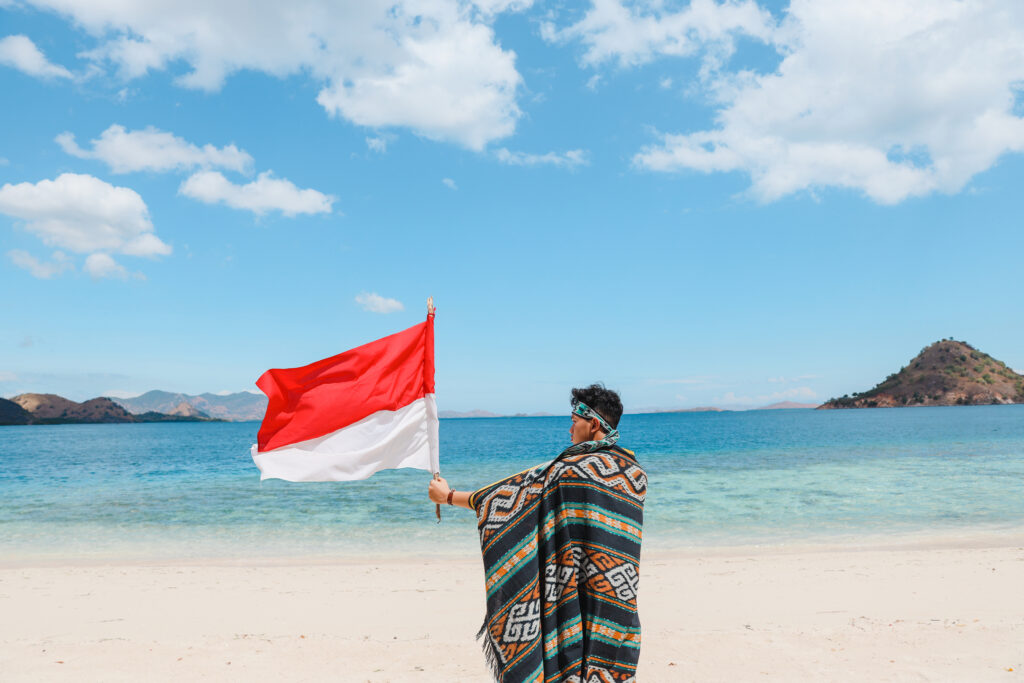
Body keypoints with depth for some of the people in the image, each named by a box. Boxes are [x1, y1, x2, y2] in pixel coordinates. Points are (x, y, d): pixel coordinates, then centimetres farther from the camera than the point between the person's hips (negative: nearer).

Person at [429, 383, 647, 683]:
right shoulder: (637, 473, 3)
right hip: (620, 600, 5)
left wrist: (448, 496, 3)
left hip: (577, 595, -5)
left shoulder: (568, 470, -14)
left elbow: (510, 495, -8)